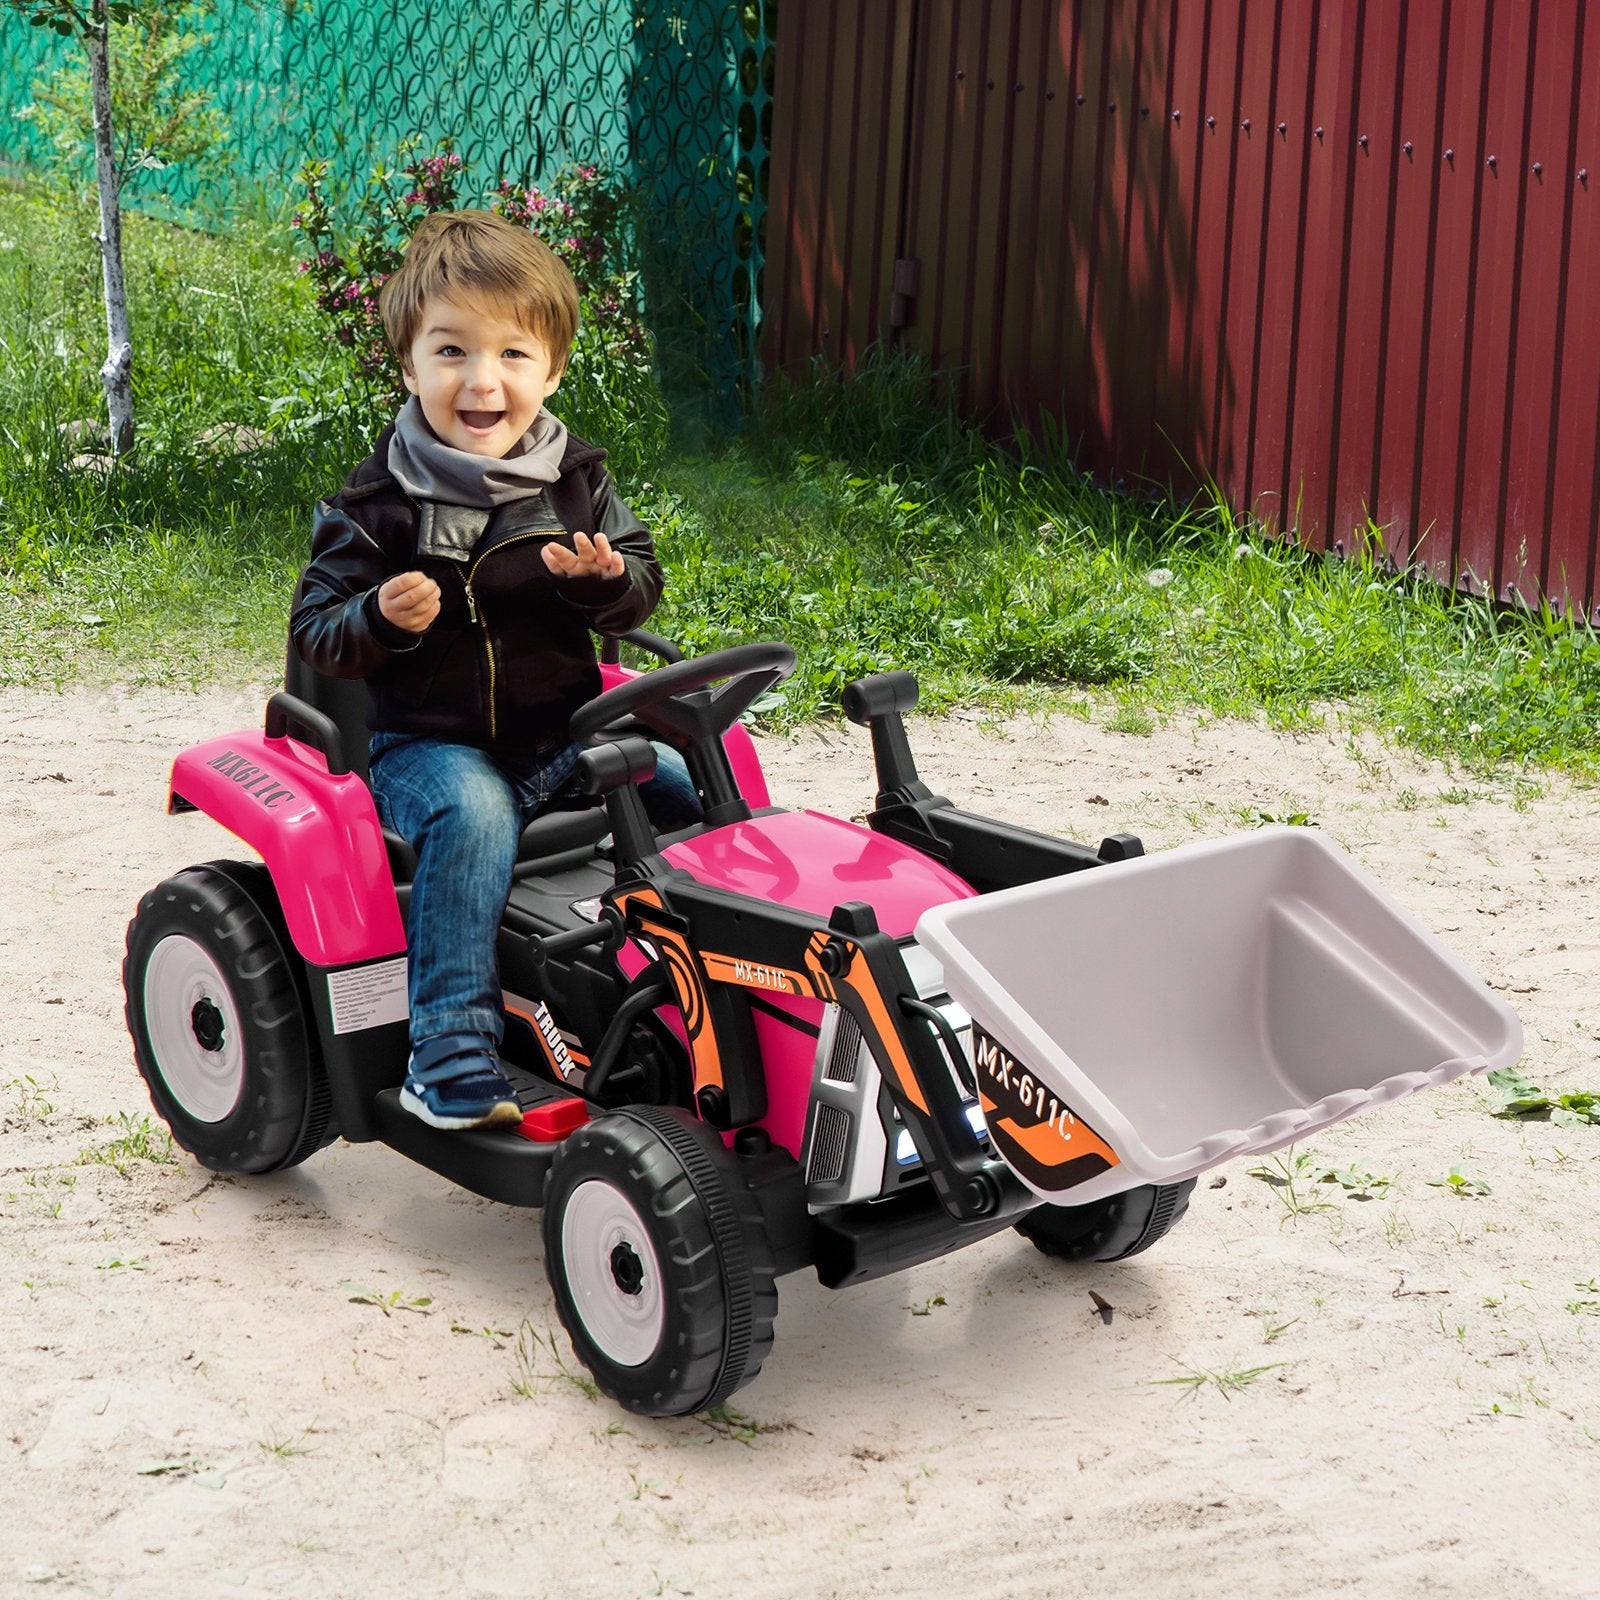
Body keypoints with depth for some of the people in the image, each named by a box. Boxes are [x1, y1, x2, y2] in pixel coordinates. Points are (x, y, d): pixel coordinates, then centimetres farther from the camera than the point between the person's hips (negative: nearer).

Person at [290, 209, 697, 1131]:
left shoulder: (577, 479, 6)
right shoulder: (384, 503, -6)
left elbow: (642, 593, 11)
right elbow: (317, 628, -4)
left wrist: (604, 580, -13)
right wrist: (380, 620, -26)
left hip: (565, 733, 5)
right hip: (431, 745, -4)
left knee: (690, 788, -12)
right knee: (473, 815, -34)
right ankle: (451, 1057, -33)